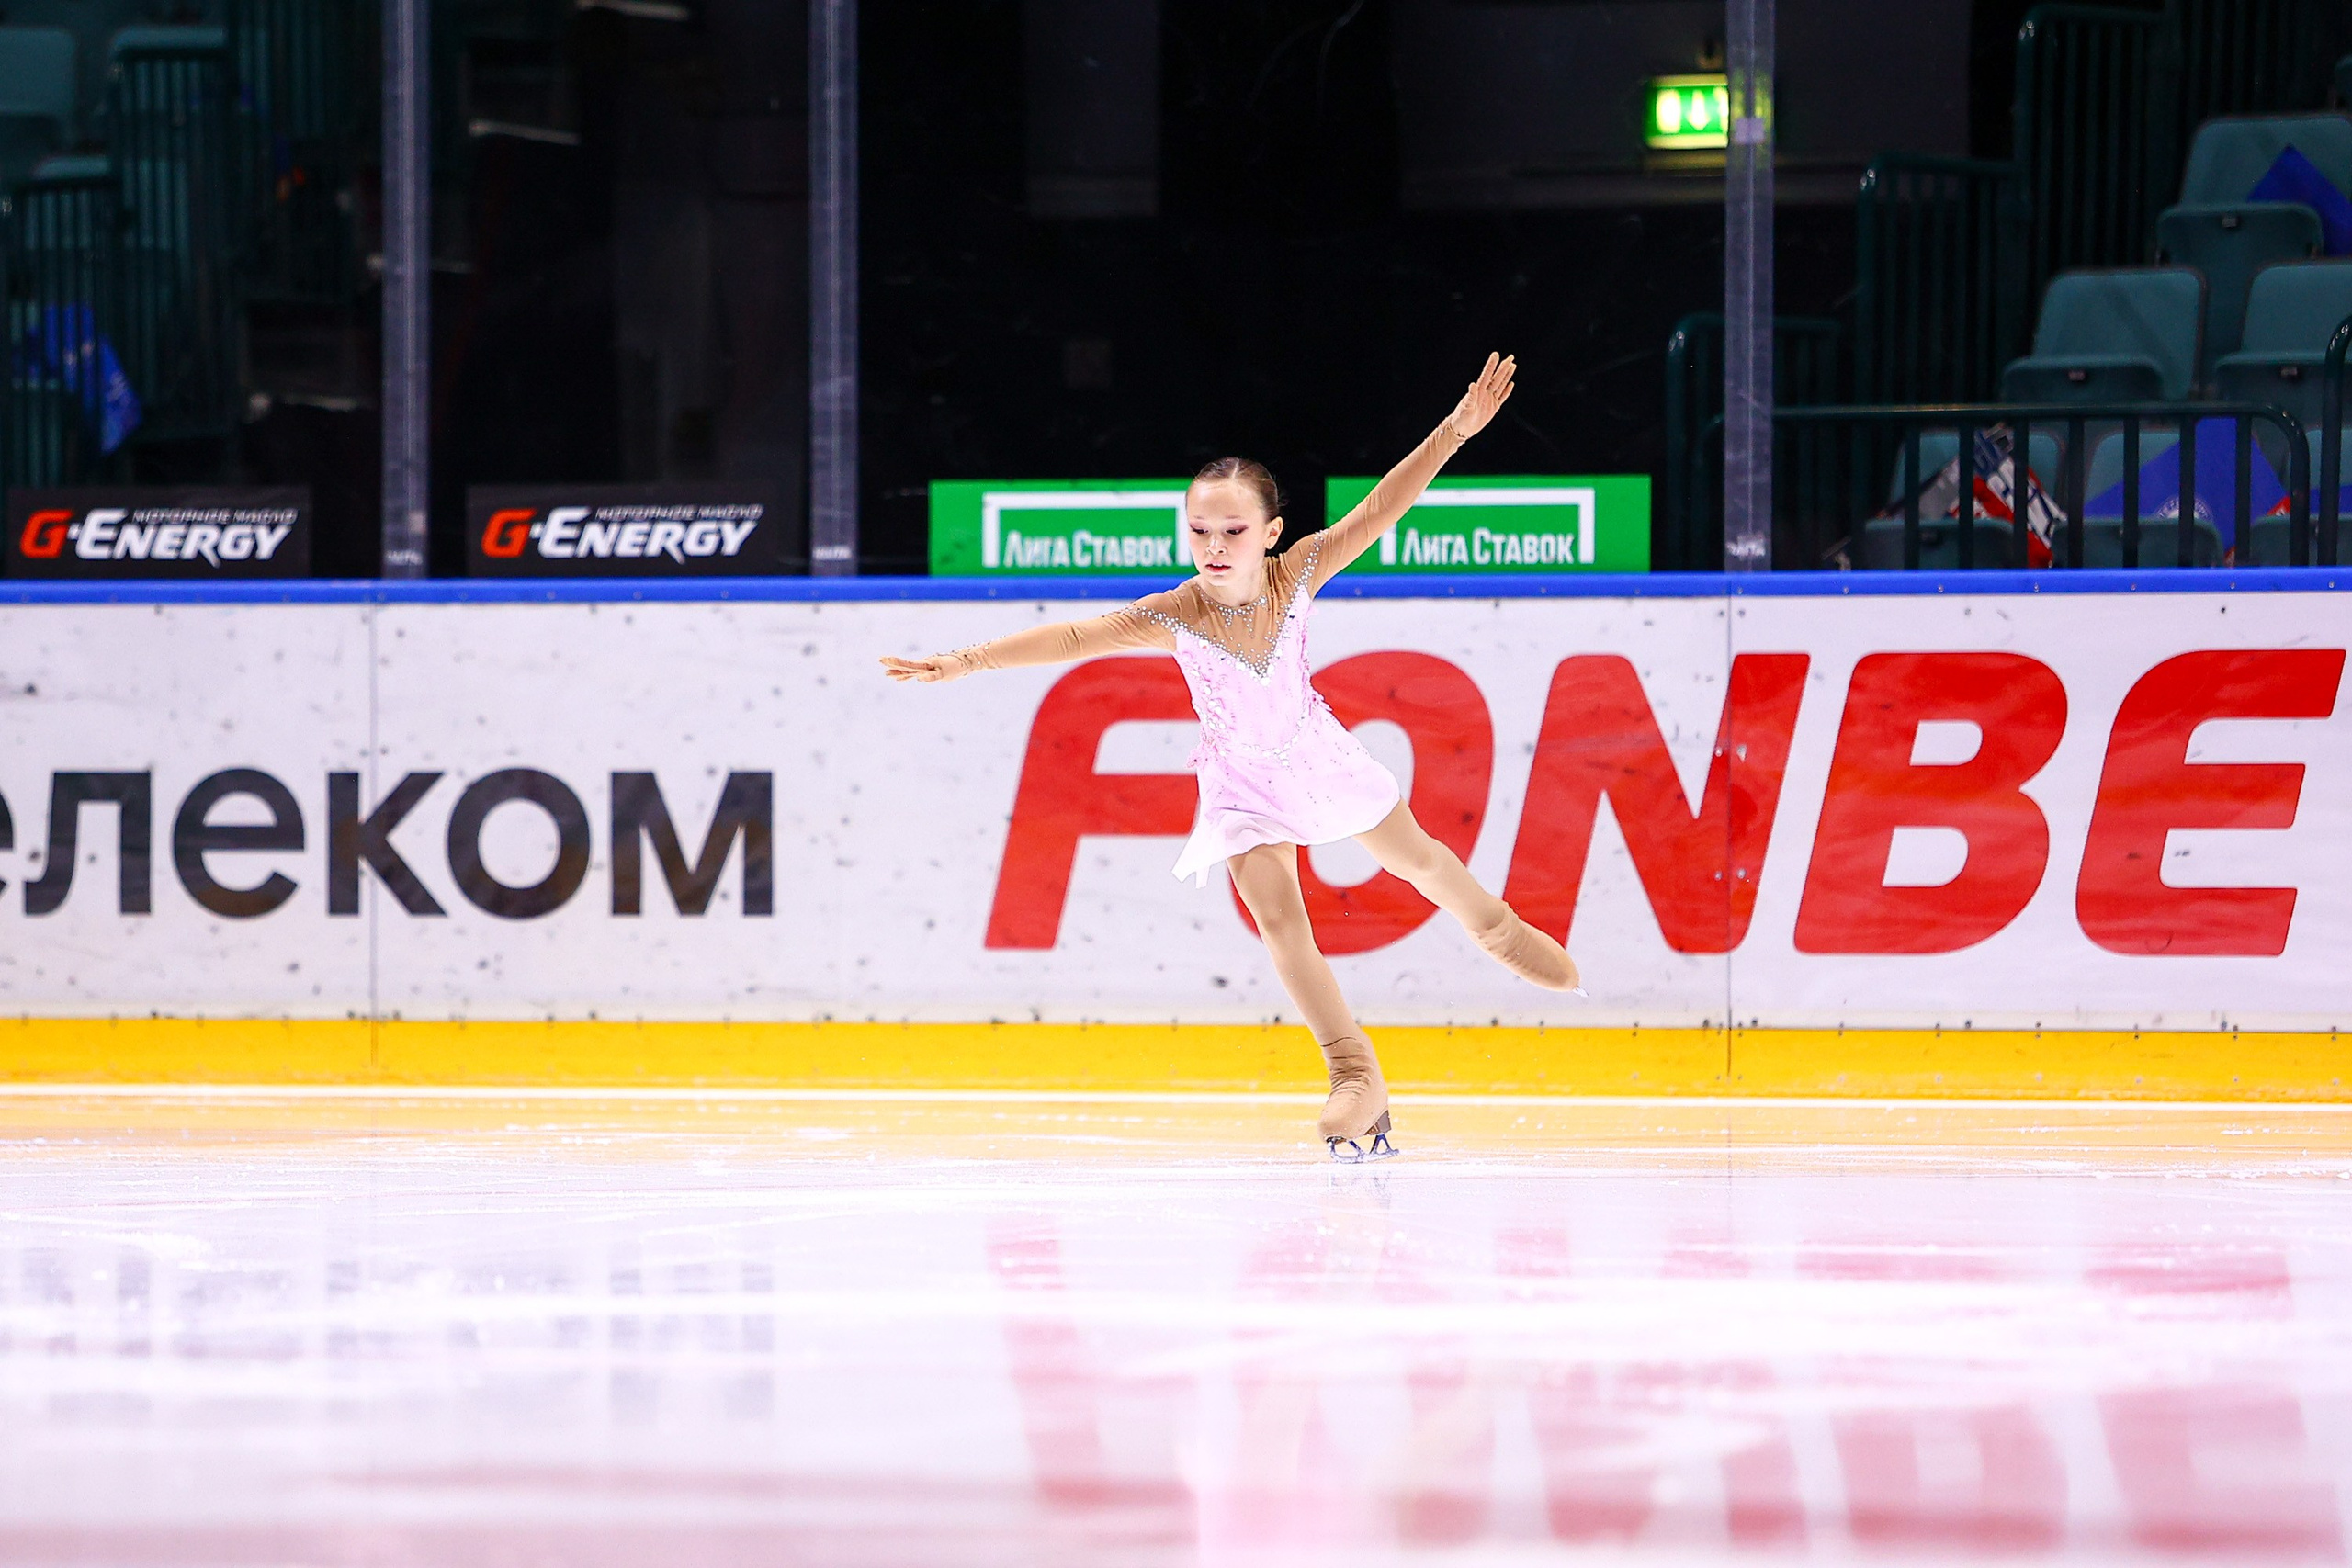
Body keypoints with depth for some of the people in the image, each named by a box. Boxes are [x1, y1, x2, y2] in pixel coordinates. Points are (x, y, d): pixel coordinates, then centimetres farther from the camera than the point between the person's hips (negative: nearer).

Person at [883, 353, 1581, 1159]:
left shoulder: (1294, 576, -23)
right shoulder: (1175, 617, -28)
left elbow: (1377, 511, -24)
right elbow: (1075, 637, -35)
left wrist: (1455, 429, -30)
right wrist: (966, 662, -43)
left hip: (1315, 752, 2)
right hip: (1242, 781, -2)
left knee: (1416, 858, 21)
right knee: (1278, 918, -14)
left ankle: (1497, 927, 52)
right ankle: (1355, 1079, -8)